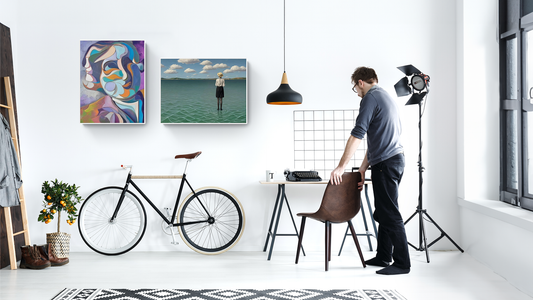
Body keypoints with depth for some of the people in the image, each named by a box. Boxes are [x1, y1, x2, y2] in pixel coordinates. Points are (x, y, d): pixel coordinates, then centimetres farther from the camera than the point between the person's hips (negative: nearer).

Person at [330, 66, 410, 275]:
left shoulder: (371, 98, -10)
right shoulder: (385, 97, 21)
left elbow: (357, 135, -17)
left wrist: (341, 167, -16)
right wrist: (363, 168, 19)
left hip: (386, 163, -10)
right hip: (395, 159, 10)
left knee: (390, 214, -7)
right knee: (383, 212, 16)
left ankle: (402, 263, -4)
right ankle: (383, 256, 24)